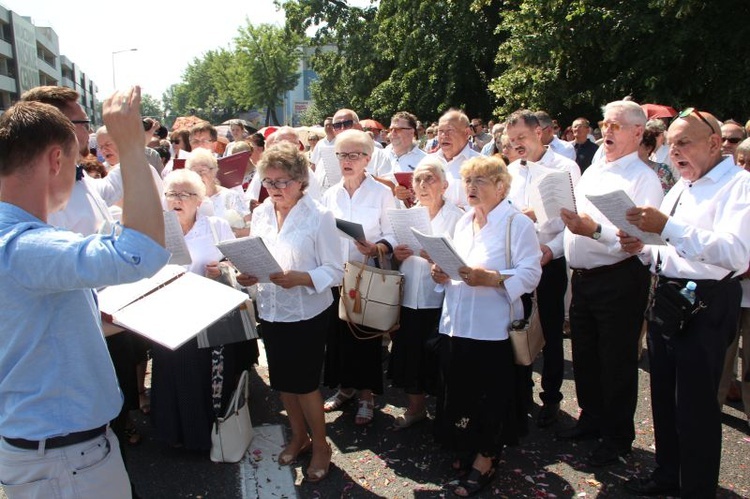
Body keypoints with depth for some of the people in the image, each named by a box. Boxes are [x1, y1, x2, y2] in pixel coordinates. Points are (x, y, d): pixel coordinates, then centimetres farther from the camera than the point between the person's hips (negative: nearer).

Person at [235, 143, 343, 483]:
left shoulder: (319, 216, -14)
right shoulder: (260, 214, 3)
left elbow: (334, 272, -15)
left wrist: (299, 279, -30)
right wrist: (249, 276, -11)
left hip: (307, 313, -5)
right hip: (271, 311, 6)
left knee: (304, 382, 3)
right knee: (282, 381, 17)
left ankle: (320, 445, 27)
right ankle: (298, 436, 40)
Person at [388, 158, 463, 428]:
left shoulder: (456, 217, -6)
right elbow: (395, 257, 17)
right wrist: (396, 254, -5)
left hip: (440, 301, -5)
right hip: (409, 298, 5)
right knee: (409, 353, 13)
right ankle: (415, 406, 34)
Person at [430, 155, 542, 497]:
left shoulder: (518, 223, -7)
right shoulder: (463, 223, 16)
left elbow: (531, 274, -14)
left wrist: (491, 279, -27)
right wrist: (443, 276, 1)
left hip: (492, 327, -6)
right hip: (456, 323, 7)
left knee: (491, 396, 4)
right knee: (459, 390, 12)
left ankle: (485, 460, 20)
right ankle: (469, 449, 31)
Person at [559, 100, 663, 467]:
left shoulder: (644, 178, -11)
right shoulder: (591, 172, 13)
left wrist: (595, 230, -33)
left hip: (619, 280, -7)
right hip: (582, 277, 8)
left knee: (616, 361, 6)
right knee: (584, 354, 19)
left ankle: (618, 437, 24)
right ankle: (592, 418, 39)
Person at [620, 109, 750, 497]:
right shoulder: (680, 188, 15)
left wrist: (667, 226, -32)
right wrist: (644, 249, 0)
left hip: (706, 306, -8)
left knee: (695, 405, 2)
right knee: (664, 395, 18)